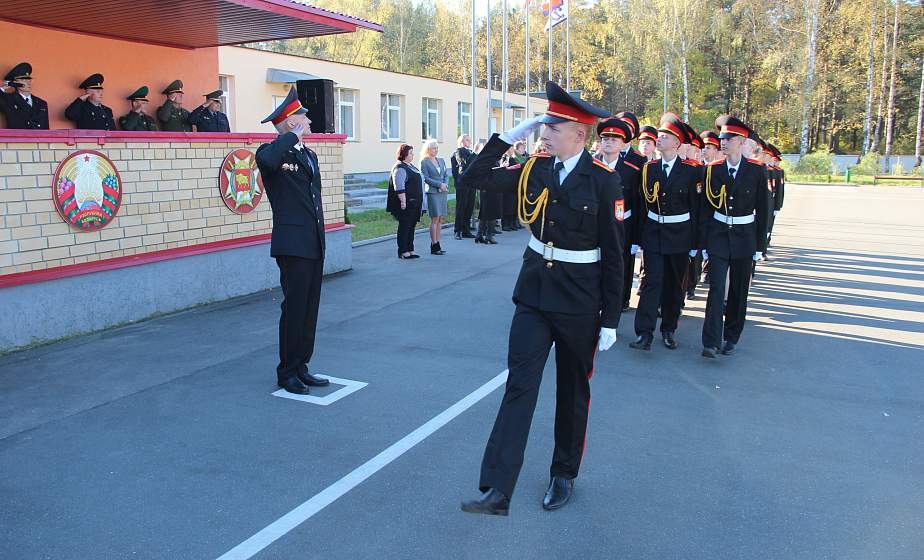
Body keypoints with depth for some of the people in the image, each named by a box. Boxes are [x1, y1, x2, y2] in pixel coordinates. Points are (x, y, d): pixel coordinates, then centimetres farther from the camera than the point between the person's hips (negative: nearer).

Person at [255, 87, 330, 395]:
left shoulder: (309, 155, 19)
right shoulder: (275, 152, -7)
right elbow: (266, 160, -34)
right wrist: (293, 137, -20)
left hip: (314, 245, 8)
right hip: (293, 245, -8)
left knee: (310, 309, 11)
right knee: (294, 309, -3)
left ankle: (301, 367, 21)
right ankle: (287, 372, 10)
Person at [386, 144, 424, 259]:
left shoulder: (411, 166, 17)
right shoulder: (400, 168, -13)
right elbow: (399, 187, -20)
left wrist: (419, 203, 24)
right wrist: (403, 201, -24)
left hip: (414, 203, 9)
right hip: (406, 203, -9)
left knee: (411, 227, 13)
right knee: (404, 226, -3)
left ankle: (410, 249, 20)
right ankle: (403, 251, 2)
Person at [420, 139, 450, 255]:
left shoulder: (441, 160, 16)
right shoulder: (424, 162, -2)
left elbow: (446, 175, 15)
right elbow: (426, 178, -8)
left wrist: (445, 184, -4)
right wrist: (439, 184, -14)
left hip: (443, 192, 6)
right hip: (432, 192, -6)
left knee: (440, 220, 5)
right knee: (435, 219, -7)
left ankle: (436, 244, 11)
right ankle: (434, 246, -4)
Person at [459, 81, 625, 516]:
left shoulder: (603, 182, -11)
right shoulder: (535, 170, 1)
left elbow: (614, 256, -9)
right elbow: (475, 176, 3)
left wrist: (610, 320, -8)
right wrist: (510, 136, -6)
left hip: (580, 303, -3)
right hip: (534, 295, 3)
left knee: (573, 390, 13)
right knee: (519, 385, -3)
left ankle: (564, 475, 32)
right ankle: (497, 490, -2)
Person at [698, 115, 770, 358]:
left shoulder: (757, 170, -4)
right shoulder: (713, 169, -1)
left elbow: (763, 209, 0)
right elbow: (706, 207, 2)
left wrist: (760, 245, -2)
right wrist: (703, 243, 0)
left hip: (745, 238, 0)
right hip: (718, 235, 0)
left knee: (739, 291, 9)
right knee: (716, 289, -9)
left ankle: (731, 338, 23)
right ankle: (711, 342, -10)